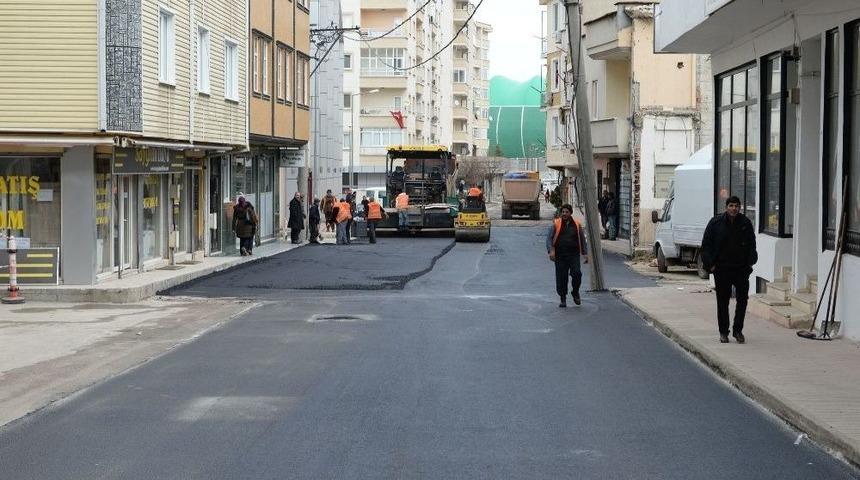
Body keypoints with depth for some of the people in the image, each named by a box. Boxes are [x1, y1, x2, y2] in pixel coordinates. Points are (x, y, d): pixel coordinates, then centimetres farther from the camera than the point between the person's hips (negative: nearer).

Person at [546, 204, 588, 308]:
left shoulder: (577, 224, 9)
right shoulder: (556, 224, 4)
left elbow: (582, 239, 16)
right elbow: (549, 238, 2)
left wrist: (585, 253, 10)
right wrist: (551, 251, -12)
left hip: (574, 254, 0)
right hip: (560, 255, 0)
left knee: (576, 273, -17)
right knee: (561, 278, -1)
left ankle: (575, 292, 10)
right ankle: (563, 299, 13)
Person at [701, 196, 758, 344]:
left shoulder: (746, 223, 3)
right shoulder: (716, 223, -3)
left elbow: (752, 245, 12)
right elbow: (706, 245, 0)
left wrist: (750, 262, 1)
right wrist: (710, 264, -6)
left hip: (741, 268, 2)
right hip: (722, 269, -2)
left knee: (742, 299, 0)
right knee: (723, 301, 5)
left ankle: (738, 330, 14)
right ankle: (723, 332, 15)